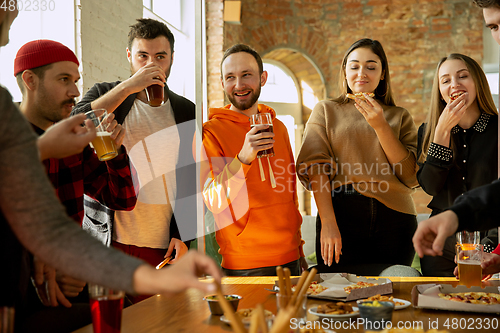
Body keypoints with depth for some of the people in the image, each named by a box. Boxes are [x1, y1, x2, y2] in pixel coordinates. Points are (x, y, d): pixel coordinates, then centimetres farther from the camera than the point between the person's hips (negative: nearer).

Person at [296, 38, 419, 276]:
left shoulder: (399, 117, 14)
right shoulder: (325, 111, 11)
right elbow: (316, 166, -1)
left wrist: (380, 125, -6)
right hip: (341, 214, -1)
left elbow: (410, 176, 3)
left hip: (394, 220, 1)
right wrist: (328, 223, -13)